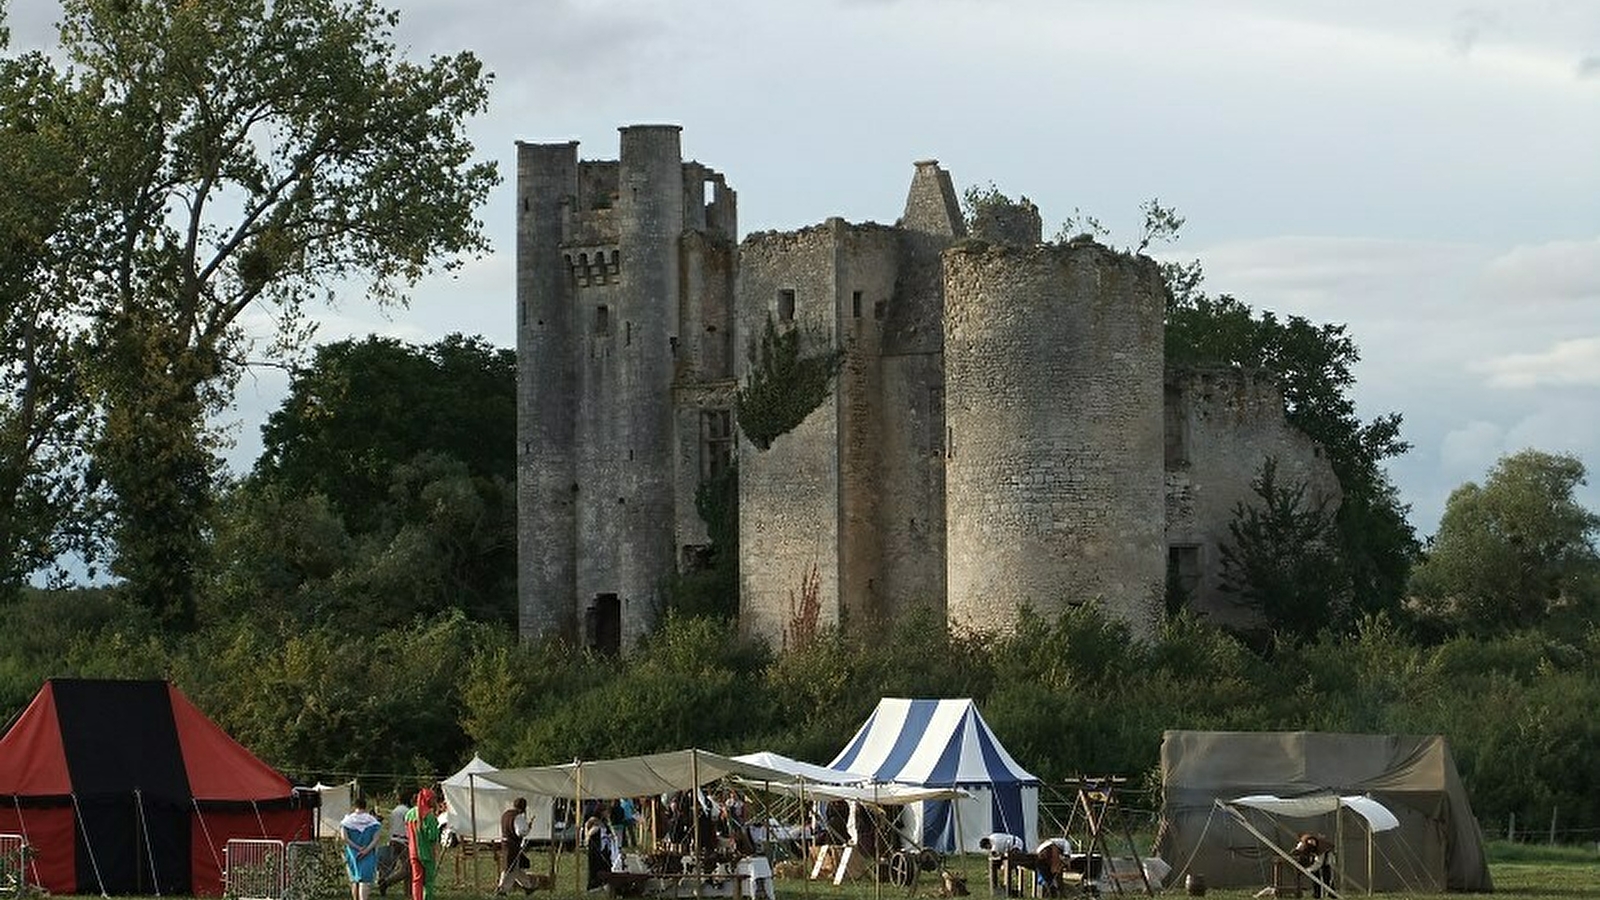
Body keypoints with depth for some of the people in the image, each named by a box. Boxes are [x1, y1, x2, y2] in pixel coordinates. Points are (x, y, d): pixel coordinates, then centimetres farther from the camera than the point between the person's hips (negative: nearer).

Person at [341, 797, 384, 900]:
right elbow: (376, 838, -10)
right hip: (368, 855, -1)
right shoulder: (373, 820, 0)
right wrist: (366, 850, -15)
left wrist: (357, 848, -10)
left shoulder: (348, 820, 1)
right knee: (365, 880, -6)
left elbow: (344, 837, -11)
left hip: (352, 854, 1)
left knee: (354, 879, 17)